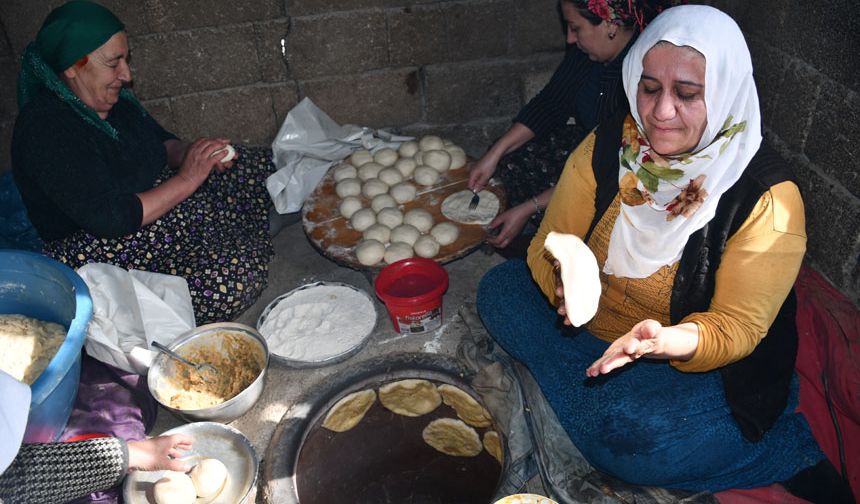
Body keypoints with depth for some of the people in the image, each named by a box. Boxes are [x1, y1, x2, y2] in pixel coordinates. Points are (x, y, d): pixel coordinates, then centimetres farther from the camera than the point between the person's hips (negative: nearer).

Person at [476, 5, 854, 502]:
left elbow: (737, 328, -19)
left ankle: (791, 449, -7)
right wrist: (564, 284, -30)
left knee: (632, 441, -32)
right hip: (593, 328, 5)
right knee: (499, 289, -10)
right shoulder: (609, 144, -10)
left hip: (705, 365, -4)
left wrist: (667, 341, -41)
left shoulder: (768, 197, -22)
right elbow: (551, 243, -6)